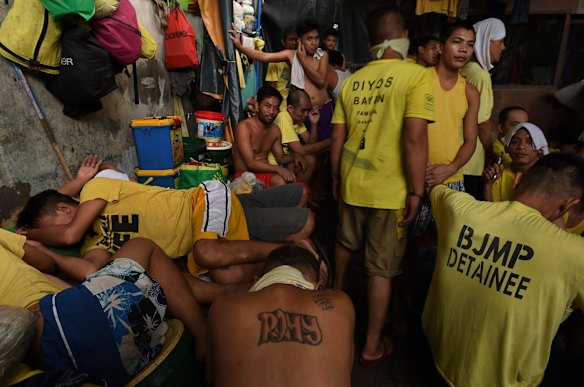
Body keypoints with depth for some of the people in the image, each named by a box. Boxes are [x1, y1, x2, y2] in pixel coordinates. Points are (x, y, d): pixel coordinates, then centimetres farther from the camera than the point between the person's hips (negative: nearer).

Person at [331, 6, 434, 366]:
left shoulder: (352, 81, 4)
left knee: (346, 244, 29)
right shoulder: (416, 74, -11)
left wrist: (336, 179, 18)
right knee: (382, 269, 8)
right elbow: (414, 138, -20)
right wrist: (416, 191, -12)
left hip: (352, 183, 5)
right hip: (389, 190, -5)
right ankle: (372, 347, 24)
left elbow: (337, 139, 5)